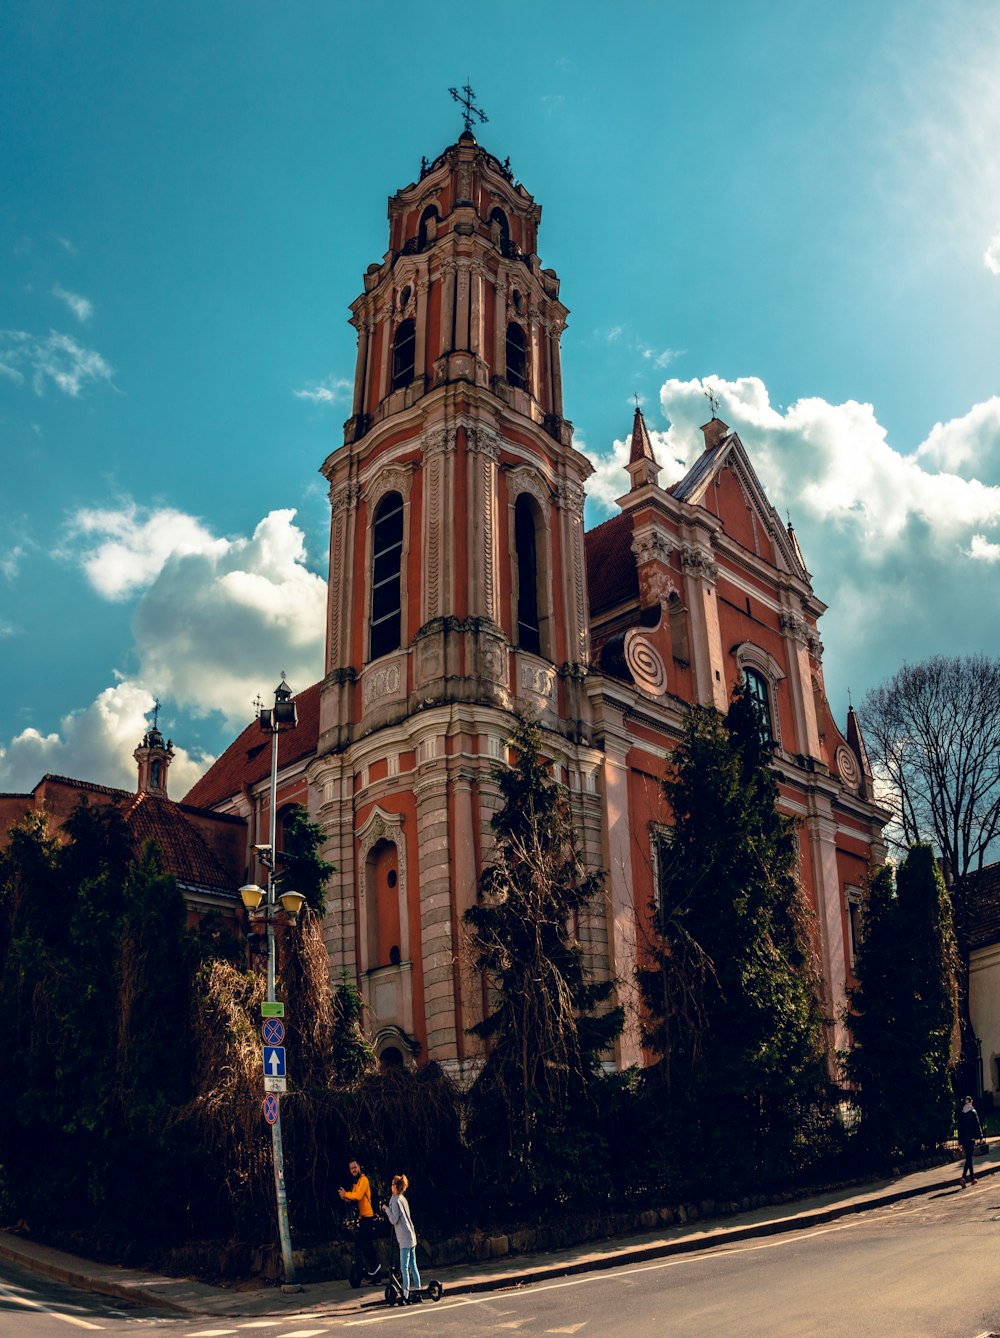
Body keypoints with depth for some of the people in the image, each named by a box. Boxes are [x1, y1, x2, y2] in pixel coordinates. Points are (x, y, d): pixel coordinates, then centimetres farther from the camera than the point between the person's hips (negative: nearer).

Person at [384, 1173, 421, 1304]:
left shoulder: (396, 1201, -12)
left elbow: (394, 1220, -17)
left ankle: (406, 1296, -8)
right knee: (413, 1266, 11)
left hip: (405, 1239, -9)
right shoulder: (403, 1199, 15)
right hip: (411, 1237, 9)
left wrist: (386, 1208, -9)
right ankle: (417, 1294, 15)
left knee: (404, 1268, -7)